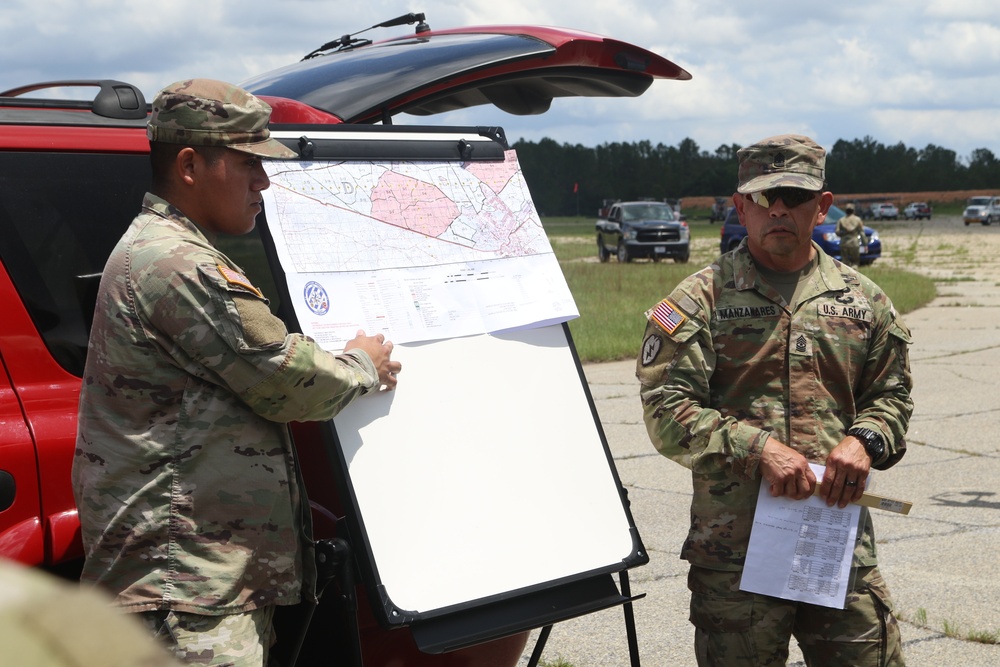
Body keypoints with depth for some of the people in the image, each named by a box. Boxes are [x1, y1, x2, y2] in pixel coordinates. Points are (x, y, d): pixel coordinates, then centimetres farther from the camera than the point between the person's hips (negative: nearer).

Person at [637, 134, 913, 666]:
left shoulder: (861, 300, 12)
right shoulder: (700, 299, 0)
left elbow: (891, 394, 18)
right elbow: (665, 409, -7)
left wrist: (863, 440, -4)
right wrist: (758, 448, -18)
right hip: (734, 552, -3)